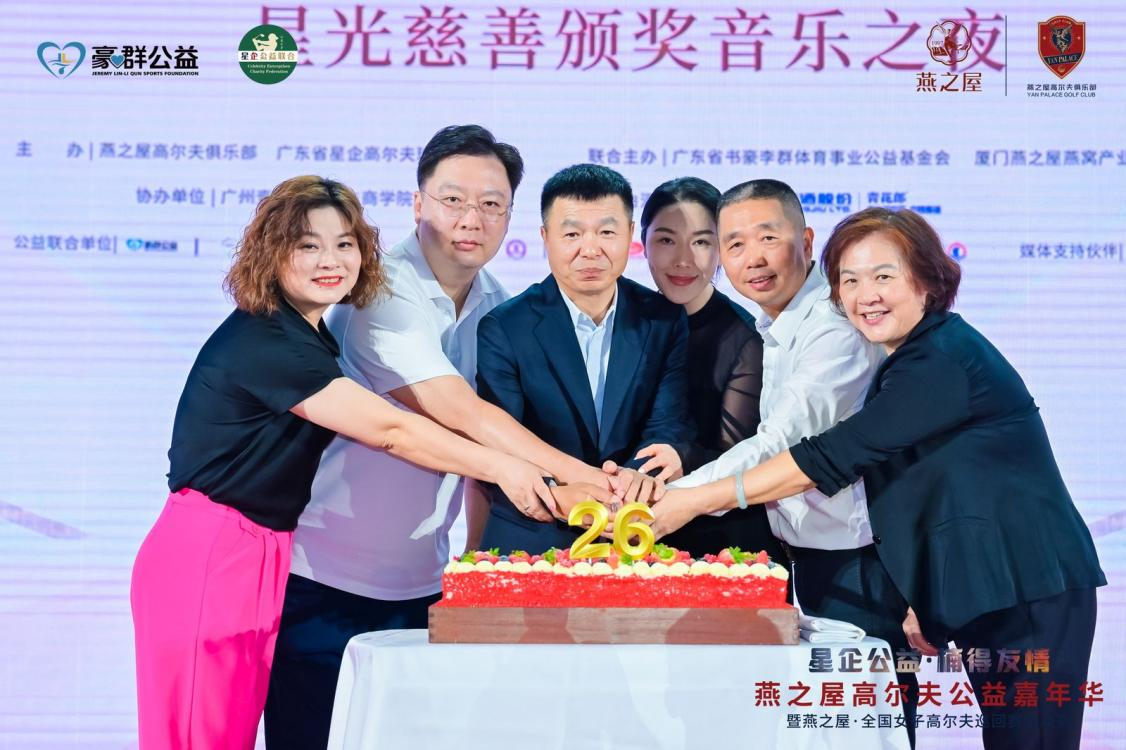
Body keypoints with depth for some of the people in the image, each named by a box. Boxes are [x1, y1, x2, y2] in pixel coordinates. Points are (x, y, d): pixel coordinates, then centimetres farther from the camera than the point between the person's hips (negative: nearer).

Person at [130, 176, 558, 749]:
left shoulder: (312, 338, 13)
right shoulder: (263, 342, -17)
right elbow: (388, 430, -20)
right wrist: (502, 468, -17)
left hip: (256, 558, 9)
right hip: (206, 558, -9)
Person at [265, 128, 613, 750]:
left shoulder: (497, 308, 6)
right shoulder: (379, 290, -15)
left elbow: (487, 448, 9)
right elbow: (458, 413, -26)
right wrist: (578, 476, -32)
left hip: (423, 583, 6)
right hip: (325, 581, -5)